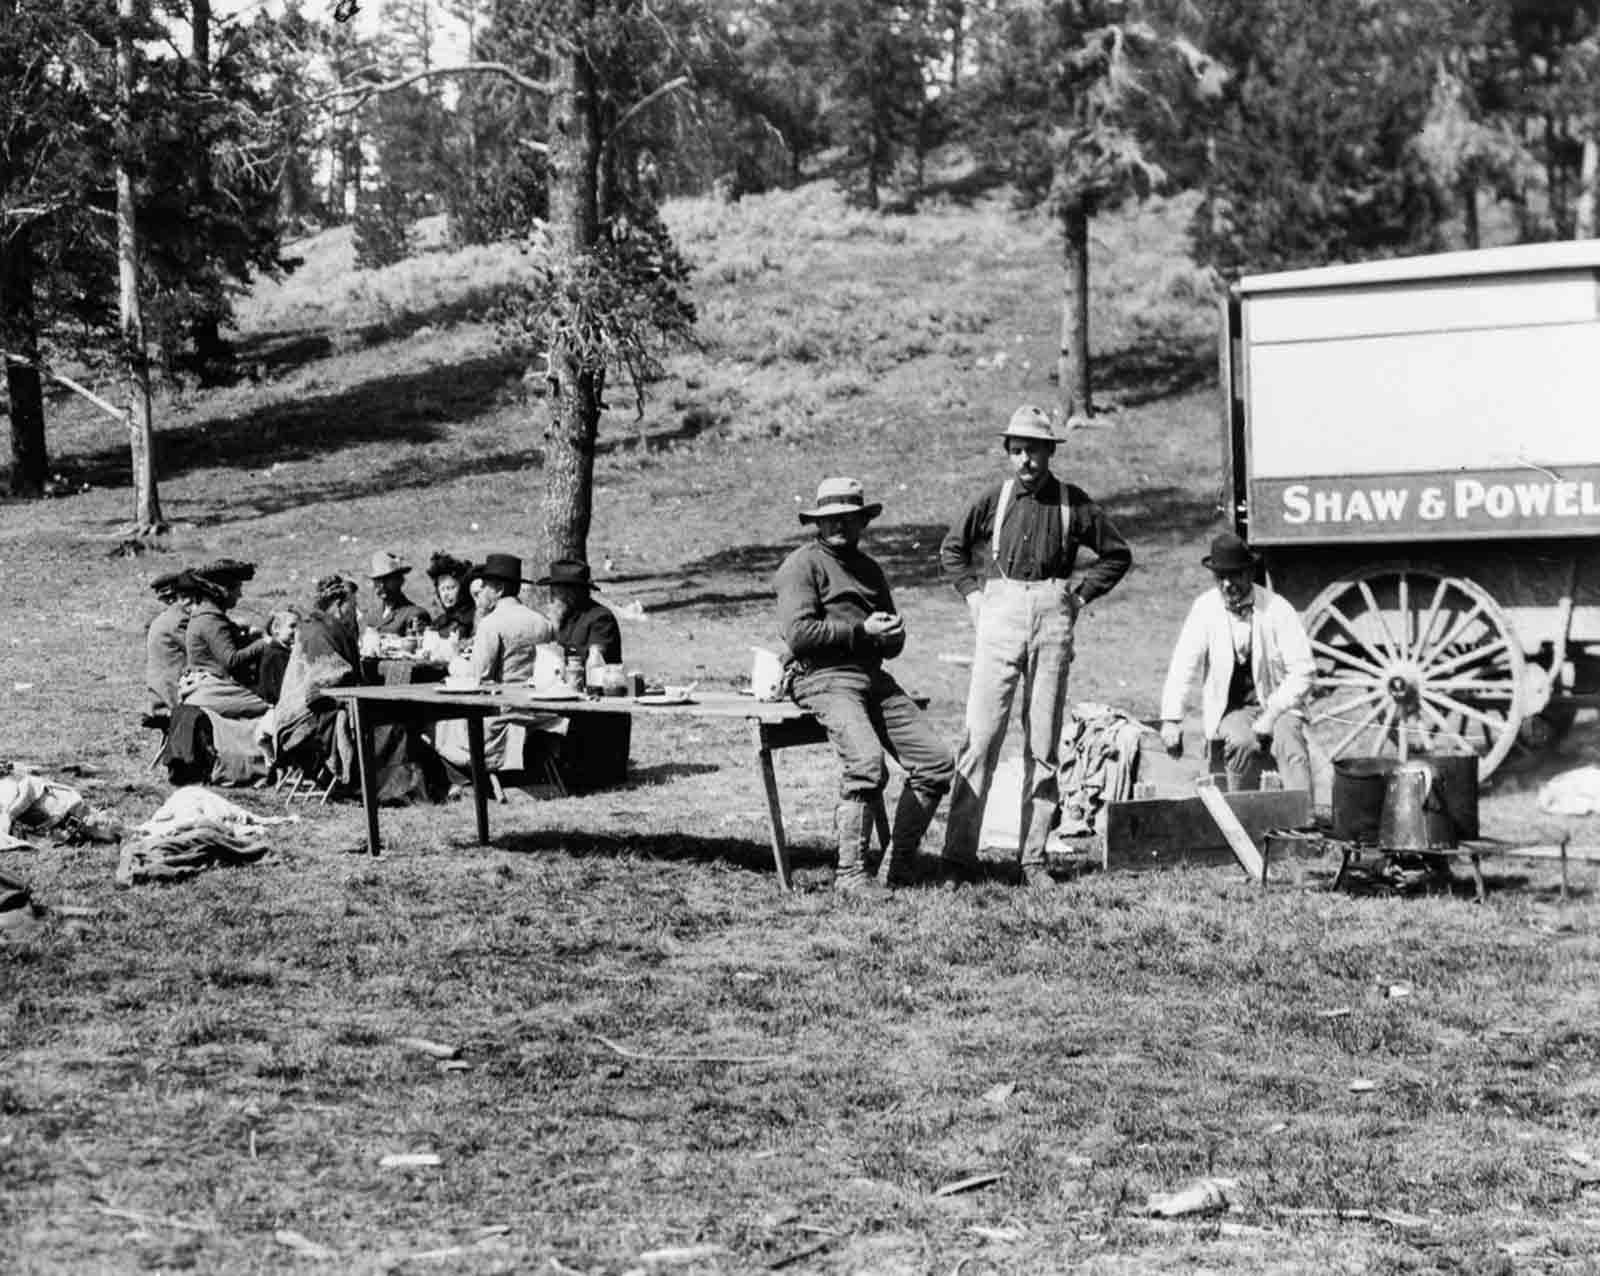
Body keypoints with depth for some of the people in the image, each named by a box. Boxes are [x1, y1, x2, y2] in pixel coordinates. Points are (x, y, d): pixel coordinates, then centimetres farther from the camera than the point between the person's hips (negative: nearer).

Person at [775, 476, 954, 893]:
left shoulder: (869, 568, 24)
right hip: (824, 680, -8)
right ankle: (850, 871, -21)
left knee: (937, 761, -5)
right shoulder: (802, 564, 1)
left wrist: (892, 632, 2)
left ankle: (898, 866, 3)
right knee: (867, 763, -30)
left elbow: (894, 646, 27)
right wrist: (861, 630, -11)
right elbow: (798, 634, -13)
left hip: (875, 679, 8)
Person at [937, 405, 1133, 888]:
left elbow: (1117, 554, 14)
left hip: (1053, 619, 1)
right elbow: (951, 549, 18)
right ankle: (959, 855, -8)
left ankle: (1033, 857, 8)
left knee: (1044, 744, 3)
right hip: (1001, 616, -1)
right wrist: (974, 594, 7)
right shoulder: (994, 498, 4)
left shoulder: (1072, 502, 4)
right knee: (980, 737, -8)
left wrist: (1081, 596, 5)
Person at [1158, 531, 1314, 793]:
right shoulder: (1205, 609, -2)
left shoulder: (1276, 609, -6)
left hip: (1276, 705, 0)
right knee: (1243, 743, -32)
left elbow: (1302, 670, -7)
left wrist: (1272, 715, -17)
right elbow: (1183, 666, -7)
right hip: (1229, 710, 0)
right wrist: (1171, 719, -19)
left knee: (1289, 744, -32)